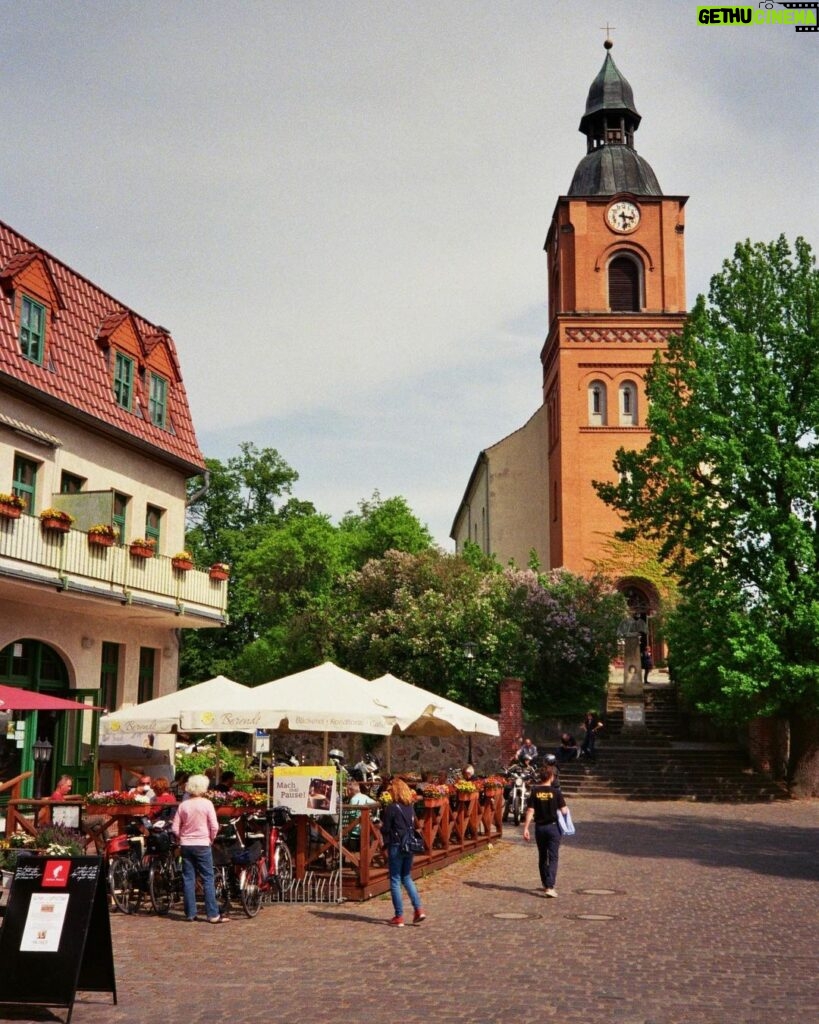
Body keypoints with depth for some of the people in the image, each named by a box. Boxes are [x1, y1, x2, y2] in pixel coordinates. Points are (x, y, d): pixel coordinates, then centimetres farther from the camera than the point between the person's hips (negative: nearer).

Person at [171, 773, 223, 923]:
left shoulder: (183, 805, 1)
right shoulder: (207, 804, -8)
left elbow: (175, 828, 1)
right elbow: (214, 826, -11)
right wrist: (211, 839, 5)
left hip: (186, 845, 3)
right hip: (202, 845, -3)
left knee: (188, 879, 9)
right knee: (208, 879, 1)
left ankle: (190, 913, 11)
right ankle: (213, 915, -1)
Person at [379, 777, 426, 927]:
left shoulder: (391, 807, -14)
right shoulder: (410, 806, 7)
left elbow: (385, 829, -11)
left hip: (396, 846, -6)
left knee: (395, 880, 3)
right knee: (407, 878, 19)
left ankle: (399, 917, 5)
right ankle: (418, 909, 8)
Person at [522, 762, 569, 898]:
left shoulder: (535, 791, -4)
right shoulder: (555, 792, -10)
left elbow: (530, 811, -8)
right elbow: (563, 810, -8)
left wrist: (526, 828, -5)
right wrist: (566, 809, 15)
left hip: (540, 827, 3)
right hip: (553, 826, -3)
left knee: (542, 856, 18)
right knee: (553, 857, -1)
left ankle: (545, 883, 31)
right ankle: (550, 887, -13)